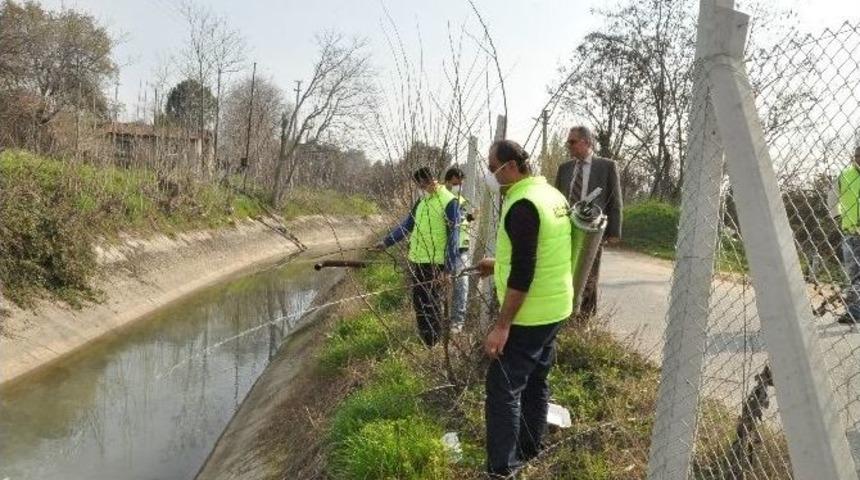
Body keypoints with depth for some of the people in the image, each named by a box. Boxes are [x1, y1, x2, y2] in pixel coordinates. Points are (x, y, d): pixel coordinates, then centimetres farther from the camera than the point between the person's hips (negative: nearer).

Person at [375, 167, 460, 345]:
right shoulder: (422, 201, 11)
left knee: (432, 306, 1)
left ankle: (435, 346, 15)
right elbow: (407, 224, 20)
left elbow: (453, 238, -15)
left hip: (435, 264, -7)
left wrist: (448, 269, -18)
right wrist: (386, 242, 15)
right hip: (416, 261, 8)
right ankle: (424, 341, 30)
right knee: (418, 304, 15)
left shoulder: (449, 202, -13)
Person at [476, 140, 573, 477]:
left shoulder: (522, 206, -22)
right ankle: (528, 448, 33)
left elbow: (522, 274, -25)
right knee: (535, 380, 19)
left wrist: (502, 326, -22)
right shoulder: (551, 195, 8)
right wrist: (500, 265, 21)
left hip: (529, 314, -10)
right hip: (554, 307, 10)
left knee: (503, 388, -2)